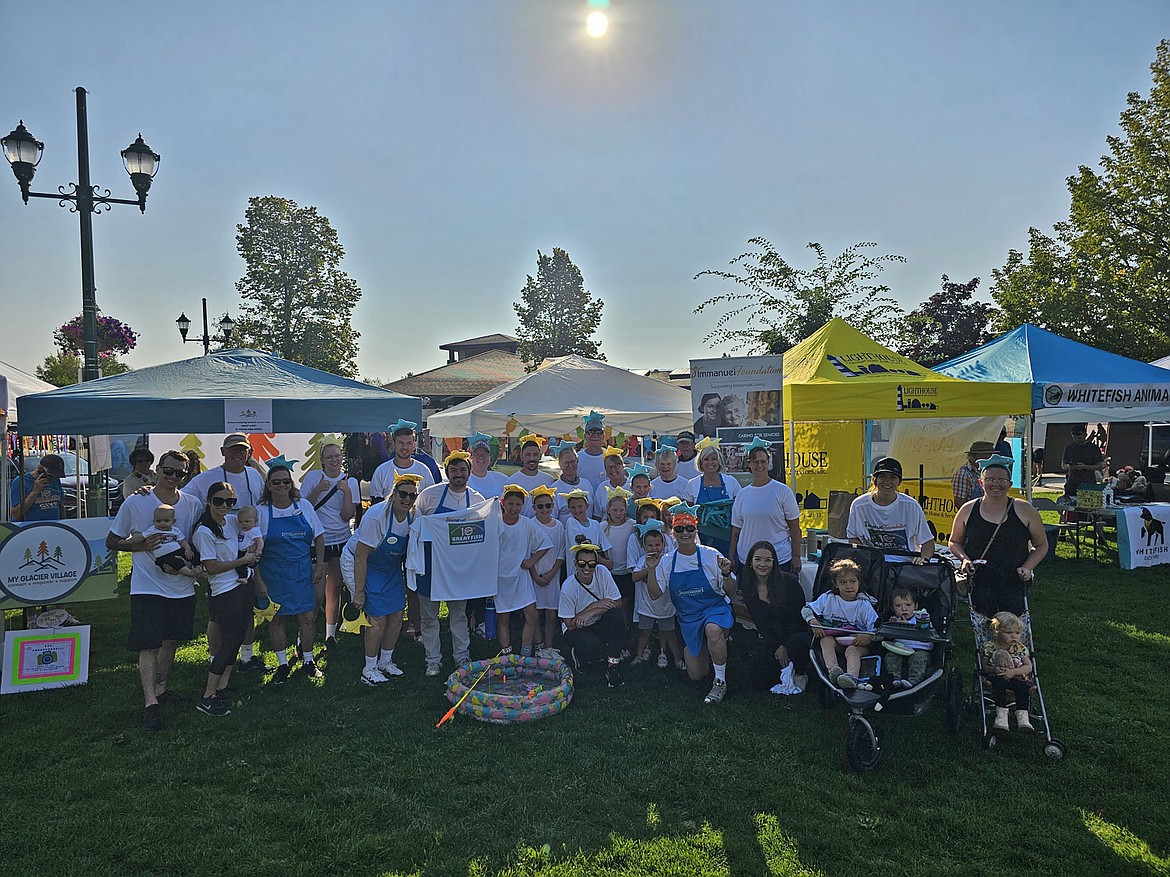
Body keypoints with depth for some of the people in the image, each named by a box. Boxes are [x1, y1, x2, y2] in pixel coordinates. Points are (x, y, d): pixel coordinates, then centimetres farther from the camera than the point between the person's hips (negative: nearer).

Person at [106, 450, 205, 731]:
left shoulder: (194, 505, 1)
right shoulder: (135, 503, -7)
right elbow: (111, 542, 1)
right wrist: (140, 545, -17)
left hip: (182, 586, 4)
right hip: (147, 587, -4)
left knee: (171, 642, 15)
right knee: (148, 645, -6)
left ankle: (161, 689, 31)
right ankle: (151, 703, -1)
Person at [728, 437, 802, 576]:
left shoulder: (782, 491, -1)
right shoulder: (742, 495, 7)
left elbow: (795, 529, 1)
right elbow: (735, 532, 11)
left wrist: (796, 558, -4)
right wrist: (730, 559, 7)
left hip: (780, 560, -2)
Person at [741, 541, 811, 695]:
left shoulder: (789, 581, -15)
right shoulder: (747, 588, -2)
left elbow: (800, 616, -10)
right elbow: (759, 623, 1)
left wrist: (785, 646, -12)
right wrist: (776, 648, -10)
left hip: (797, 634, -3)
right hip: (772, 641, 4)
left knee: (797, 642, -40)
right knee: (758, 683, -14)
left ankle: (801, 675, -7)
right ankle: (787, 667, 17)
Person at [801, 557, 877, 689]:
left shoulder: (864, 604, -2)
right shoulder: (828, 599, 2)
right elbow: (806, 609, 3)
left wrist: (868, 636, -29)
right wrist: (813, 621, -18)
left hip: (857, 643, -2)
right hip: (835, 640, 2)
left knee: (852, 650, -33)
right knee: (826, 639, -28)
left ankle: (852, 677, -60)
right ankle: (832, 669, -50)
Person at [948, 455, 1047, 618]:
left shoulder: (1025, 511, 2)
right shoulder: (968, 511, 4)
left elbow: (1042, 545, 11)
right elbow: (954, 543, 15)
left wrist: (1027, 567, -5)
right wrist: (964, 559, -4)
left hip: (1014, 584, 0)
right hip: (979, 584, 1)